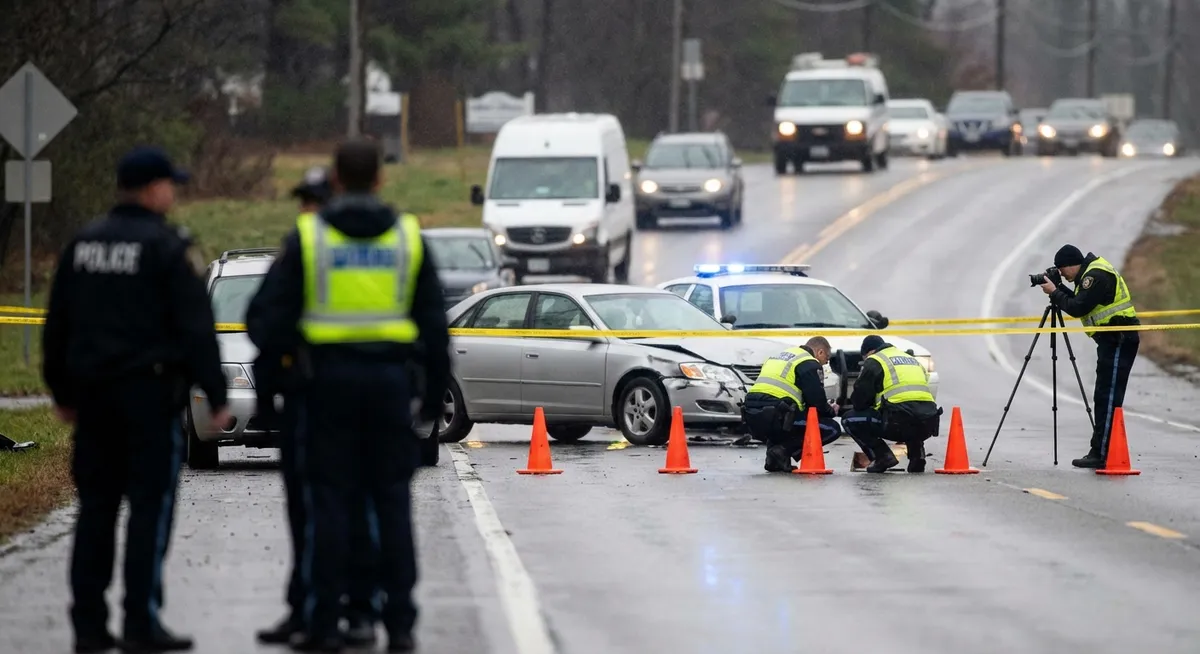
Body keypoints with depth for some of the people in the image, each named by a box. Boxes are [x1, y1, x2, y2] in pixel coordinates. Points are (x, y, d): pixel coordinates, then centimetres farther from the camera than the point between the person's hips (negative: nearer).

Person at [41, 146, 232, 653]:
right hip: (150, 389, -6)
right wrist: (216, 396, -7)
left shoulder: (83, 244, 11)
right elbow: (196, 329, -11)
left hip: (93, 390, 6)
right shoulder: (169, 249, -9)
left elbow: (57, 326, 17)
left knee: (96, 507, 10)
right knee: (150, 507, -4)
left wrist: (63, 392, 25)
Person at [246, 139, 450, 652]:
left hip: (330, 378, -1)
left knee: (330, 501, 2)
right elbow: (433, 321, 7)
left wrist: (268, 345, 16)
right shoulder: (406, 236, 5)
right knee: (392, 501, 5)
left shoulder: (308, 236, -1)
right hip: (389, 375, 1)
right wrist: (436, 390, 13)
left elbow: (272, 311, -2)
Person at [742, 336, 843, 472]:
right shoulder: (811, 364, 2)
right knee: (832, 429, 3)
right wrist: (831, 411, 20)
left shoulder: (780, 356, 27)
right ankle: (784, 451, -8)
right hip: (775, 418, -8)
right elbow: (817, 401, -3)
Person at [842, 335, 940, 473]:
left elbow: (859, 399, 7)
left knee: (850, 420, 12)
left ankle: (883, 456, -1)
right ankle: (917, 453, 14)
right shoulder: (911, 359, 31)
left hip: (898, 421, -6)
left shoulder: (874, 361, 10)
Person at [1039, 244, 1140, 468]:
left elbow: (1078, 308, -19)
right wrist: (1059, 289, 9)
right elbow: (1079, 304, 20)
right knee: (1104, 399, 11)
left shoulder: (1096, 275, -15)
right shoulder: (1091, 272, 17)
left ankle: (1102, 454, -13)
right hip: (1113, 340, 11)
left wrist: (1054, 293, -7)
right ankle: (1099, 452, 14)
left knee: (1107, 399, -11)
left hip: (1119, 340, -11)